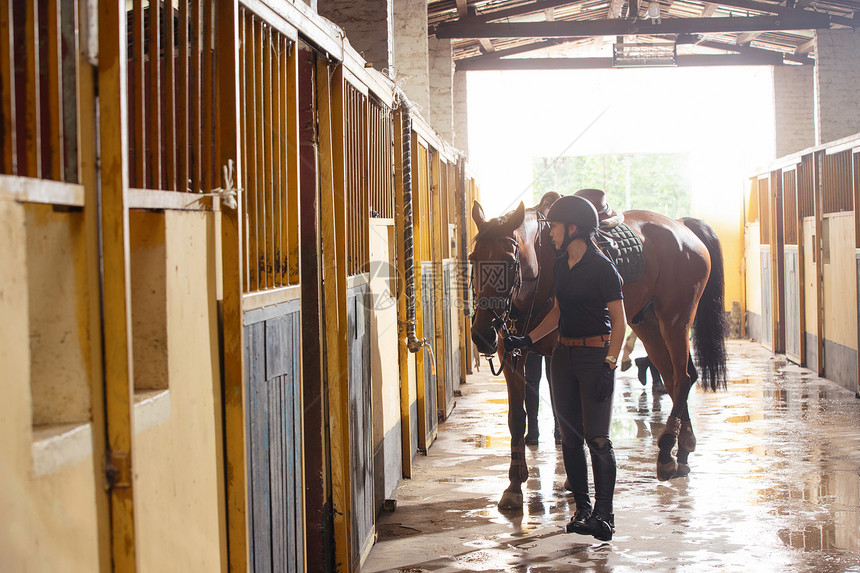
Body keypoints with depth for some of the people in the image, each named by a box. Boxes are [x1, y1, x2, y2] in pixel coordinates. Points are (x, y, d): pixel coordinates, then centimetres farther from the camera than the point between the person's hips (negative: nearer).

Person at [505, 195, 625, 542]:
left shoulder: (601, 268, -12)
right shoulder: (561, 265, 10)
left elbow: (618, 320, -12)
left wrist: (609, 365, -19)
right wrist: (527, 340, 13)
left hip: (596, 355, -7)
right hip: (564, 354, 7)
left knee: (597, 437, -8)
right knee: (570, 437, 8)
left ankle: (604, 513, -1)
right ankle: (582, 508, 16)